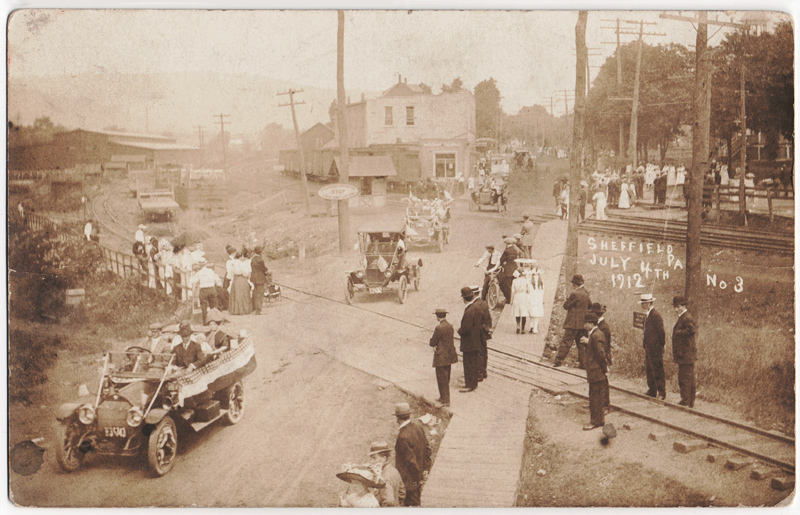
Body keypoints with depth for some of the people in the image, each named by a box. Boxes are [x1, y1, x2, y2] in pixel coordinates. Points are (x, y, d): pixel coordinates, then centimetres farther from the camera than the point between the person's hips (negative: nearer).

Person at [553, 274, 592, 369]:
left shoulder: (575, 294, -18)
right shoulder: (585, 293, 8)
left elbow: (566, 306, -11)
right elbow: (590, 305, 23)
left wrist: (568, 299, 3)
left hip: (573, 323, -8)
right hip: (582, 323, 8)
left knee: (566, 342, -4)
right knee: (580, 343, 13)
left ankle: (559, 360, -2)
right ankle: (583, 363, 14)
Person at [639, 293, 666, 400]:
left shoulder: (655, 315, -16)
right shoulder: (648, 314, 14)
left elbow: (661, 331, -16)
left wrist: (661, 345, -13)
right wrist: (644, 340, 12)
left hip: (655, 348, -10)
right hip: (648, 347, 10)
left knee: (658, 370, -5)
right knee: (649, 369, 16)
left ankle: (662, 393, 0)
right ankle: (652, 391, 25)